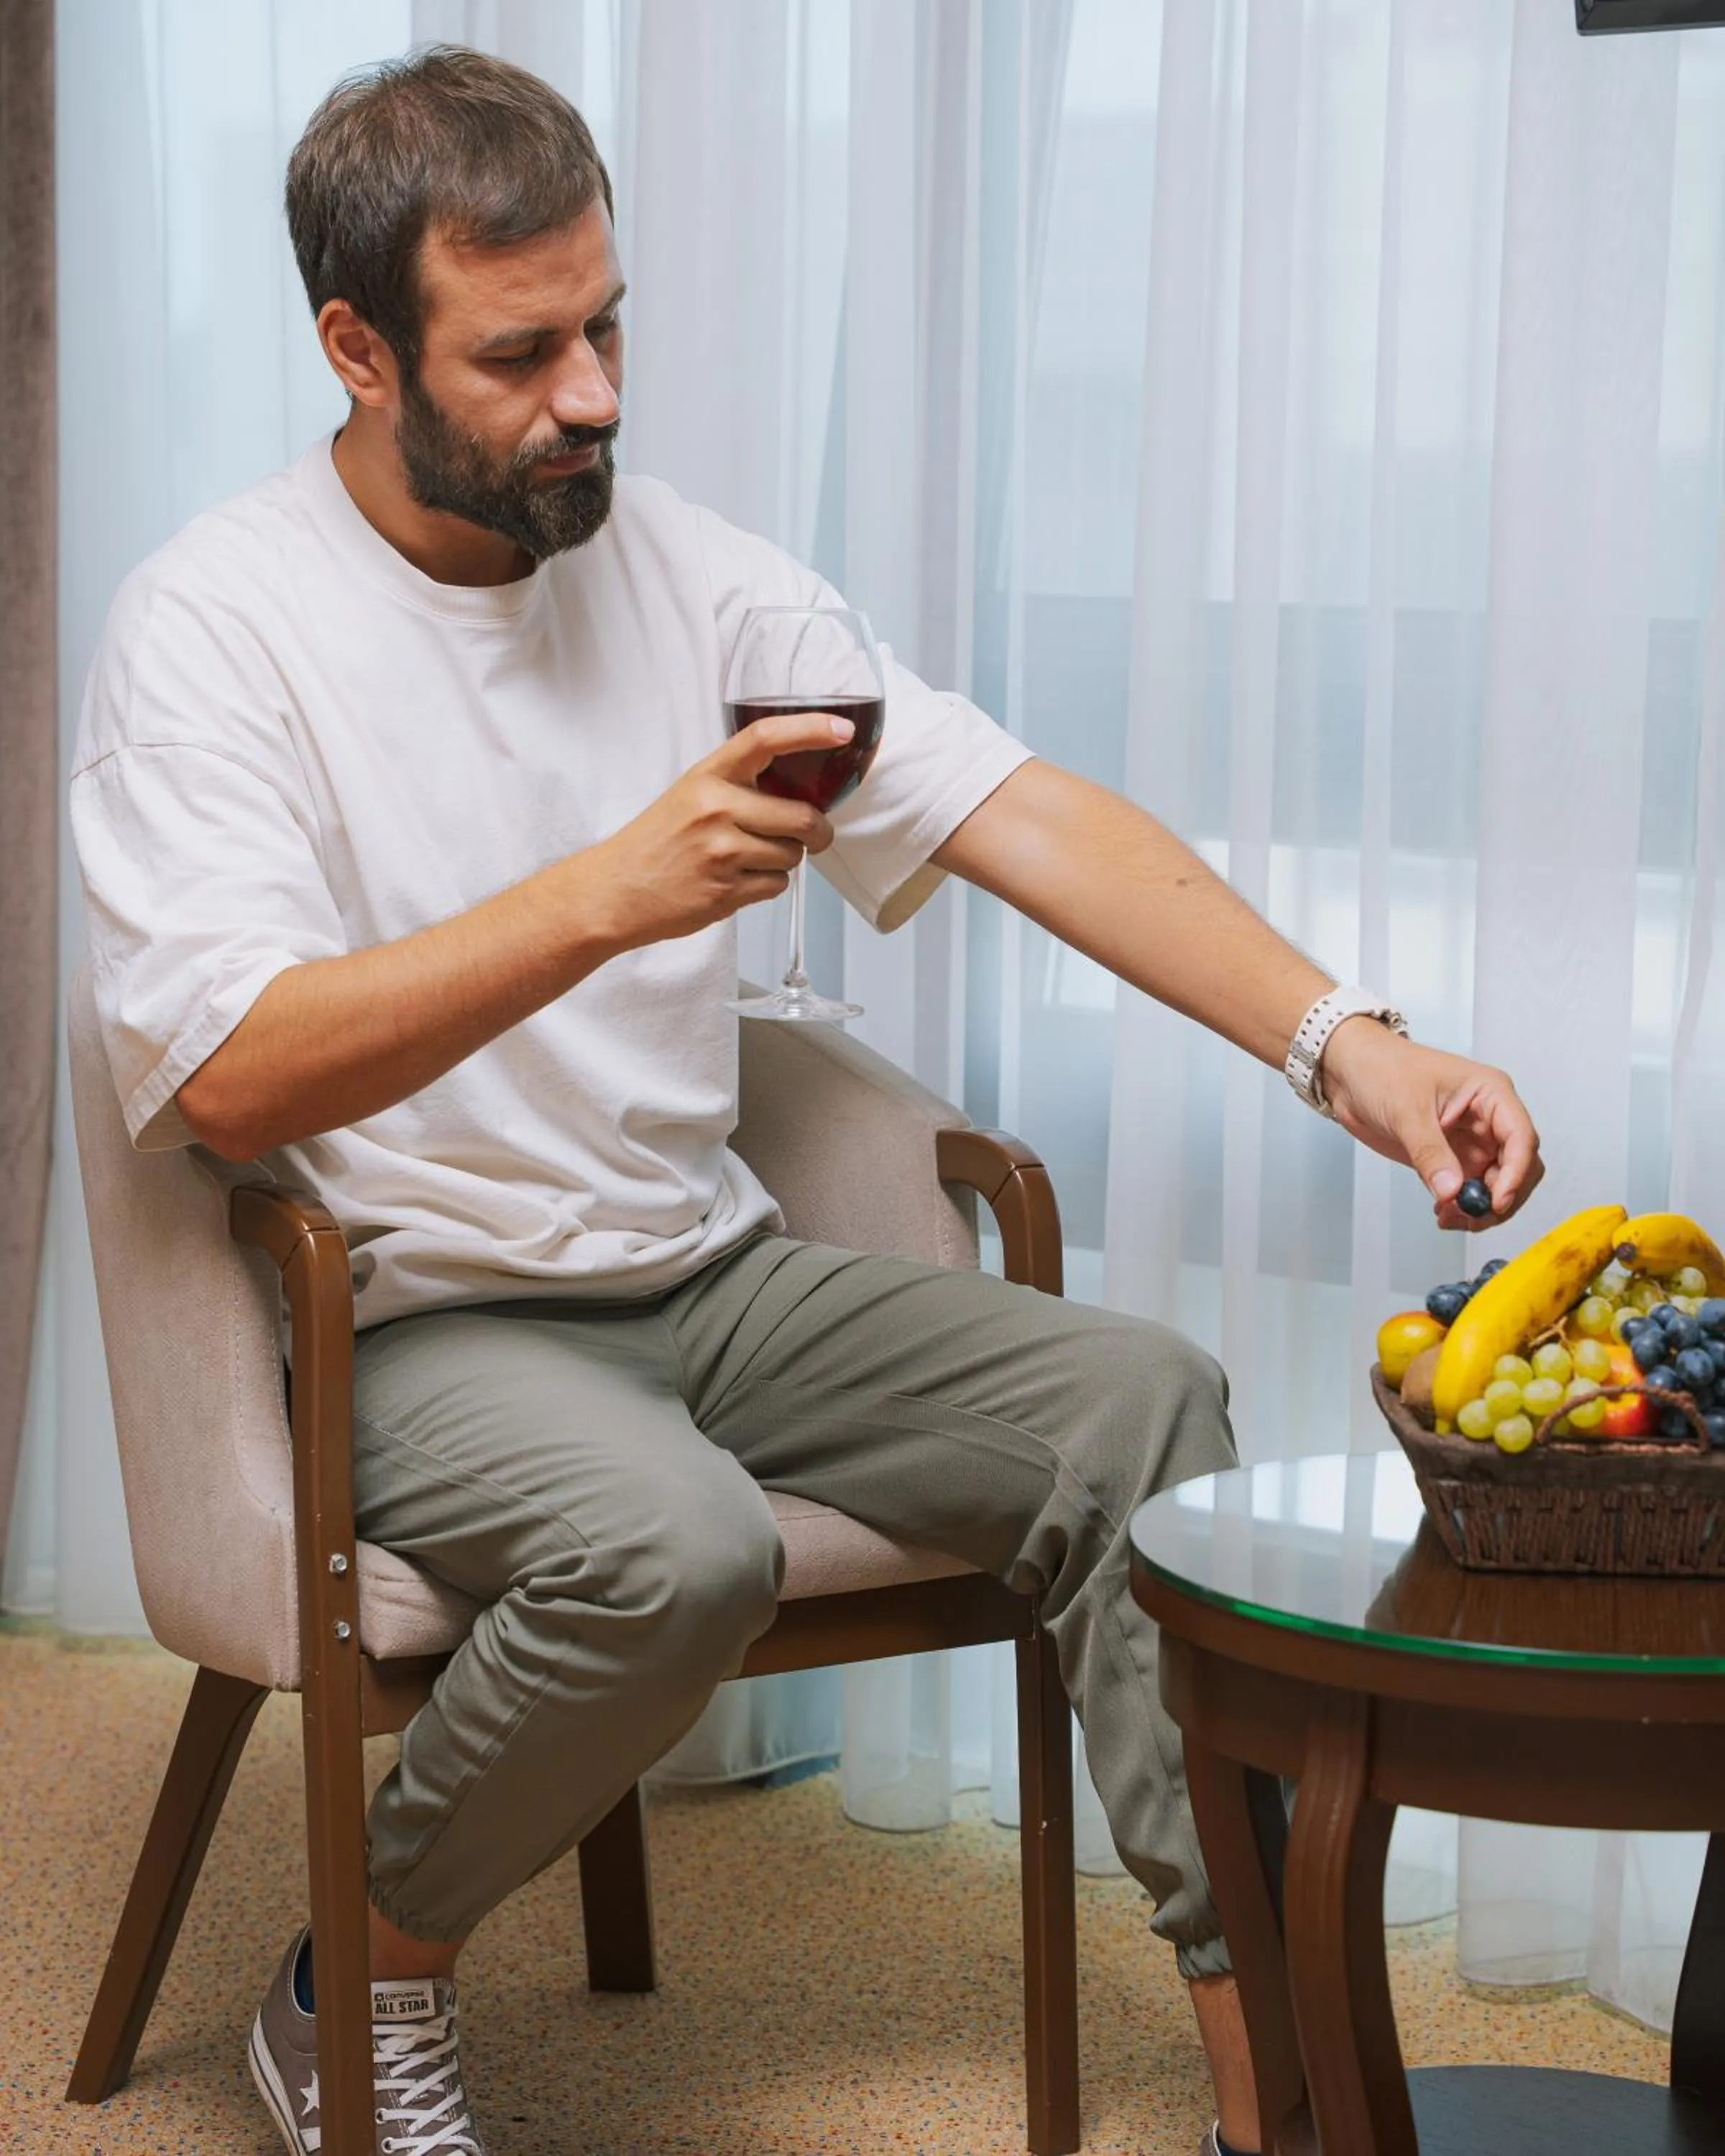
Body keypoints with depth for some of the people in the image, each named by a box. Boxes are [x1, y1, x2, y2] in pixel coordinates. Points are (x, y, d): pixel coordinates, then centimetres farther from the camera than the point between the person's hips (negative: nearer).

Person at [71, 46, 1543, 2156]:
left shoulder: (688, 571, 5)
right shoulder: (213, 620, -10)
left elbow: (1018, 813, -4)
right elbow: (230, 1075, -23)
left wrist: (1343, 1043, -17)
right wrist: (612, 893, -33)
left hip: (712, 1274, 6)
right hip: (416, 1324, -5)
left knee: (1139, 1398, -13)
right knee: (673, 1544, -34)